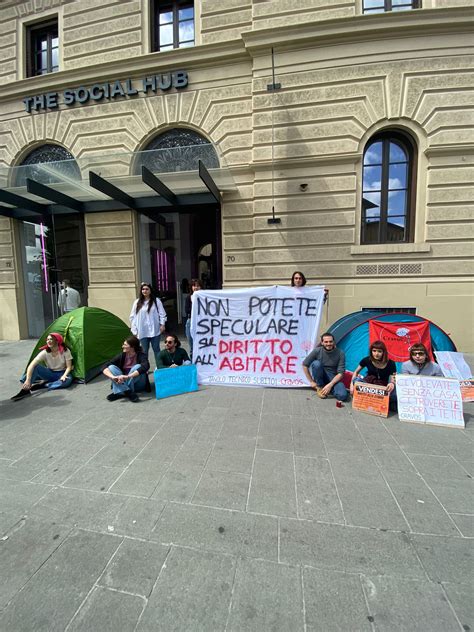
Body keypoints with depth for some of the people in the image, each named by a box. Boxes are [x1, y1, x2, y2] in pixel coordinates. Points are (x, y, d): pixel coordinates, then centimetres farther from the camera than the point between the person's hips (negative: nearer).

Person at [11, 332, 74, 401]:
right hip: (50, 373, 2)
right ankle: (25, 390, -30)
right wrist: (28, 380, -37)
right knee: (35, 367, -26)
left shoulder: (65, 351, -17)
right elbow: (31, 365, -24)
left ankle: (42, 385, -26)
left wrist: (64, 376, -34)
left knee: (67, 380, -38)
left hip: (61, 374, -2)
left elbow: (69, 367, -15)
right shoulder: (45, 352, -14)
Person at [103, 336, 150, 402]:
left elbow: (145, 367, -38)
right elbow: (105, 368, -12)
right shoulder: (122, 356, -6)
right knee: (111, 367, -17)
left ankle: (121, 392, -27)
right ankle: (128, 392, -31)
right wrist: (113, 377, -32)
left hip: (138, 385, -4)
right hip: (123, 383, 4)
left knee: (138, 367, -29)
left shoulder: (141, 355, -16)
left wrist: (128, 376, -46)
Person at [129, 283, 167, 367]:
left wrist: (162, 324, -8)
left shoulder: (156, 301, 0)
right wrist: (134, 330, 0)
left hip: (154, 330, -1)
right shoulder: (137, 302, 3)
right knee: (144, 351, 9)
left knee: (156, 349, 9)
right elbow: (133, 317, 4)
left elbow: (162, 313, 1)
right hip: (142, 331, 1)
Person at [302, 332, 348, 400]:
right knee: (316, 363, -32)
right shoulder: (317, 351, -13)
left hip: (333, 379, 0)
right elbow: (305, 365, -7)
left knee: (342, 396, -29)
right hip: (320, 377, 0)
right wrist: (311, 381, -8)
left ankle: (329, 388, 3)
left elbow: (340, 373, -13)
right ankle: (320, 387, -11)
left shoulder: (340, 353, -12)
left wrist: (330, 385, -24)